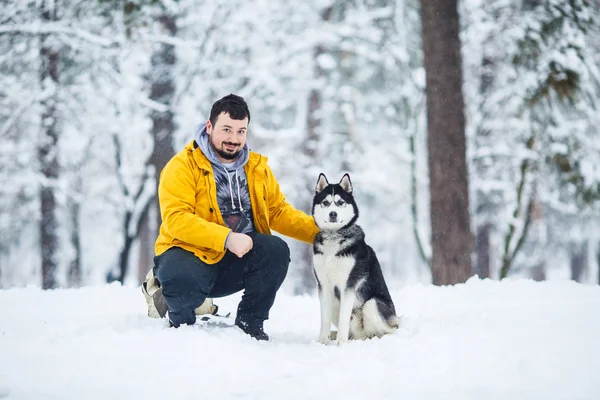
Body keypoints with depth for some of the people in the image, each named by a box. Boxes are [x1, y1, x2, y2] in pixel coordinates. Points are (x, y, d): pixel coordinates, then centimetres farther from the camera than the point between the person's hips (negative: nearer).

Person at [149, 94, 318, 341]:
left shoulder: (257, 167, 9)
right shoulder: (183, 166, -10)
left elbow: (278, 211, 12)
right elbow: (176, 218, -22)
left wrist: (317, 231, -4)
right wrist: (226, 238, -32)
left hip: (238, 259, 5)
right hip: (190, 253, -5)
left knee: (276, 250, -23)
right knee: (184, 279, -38)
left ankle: (250, 323, -1)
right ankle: (181, 323, 0)